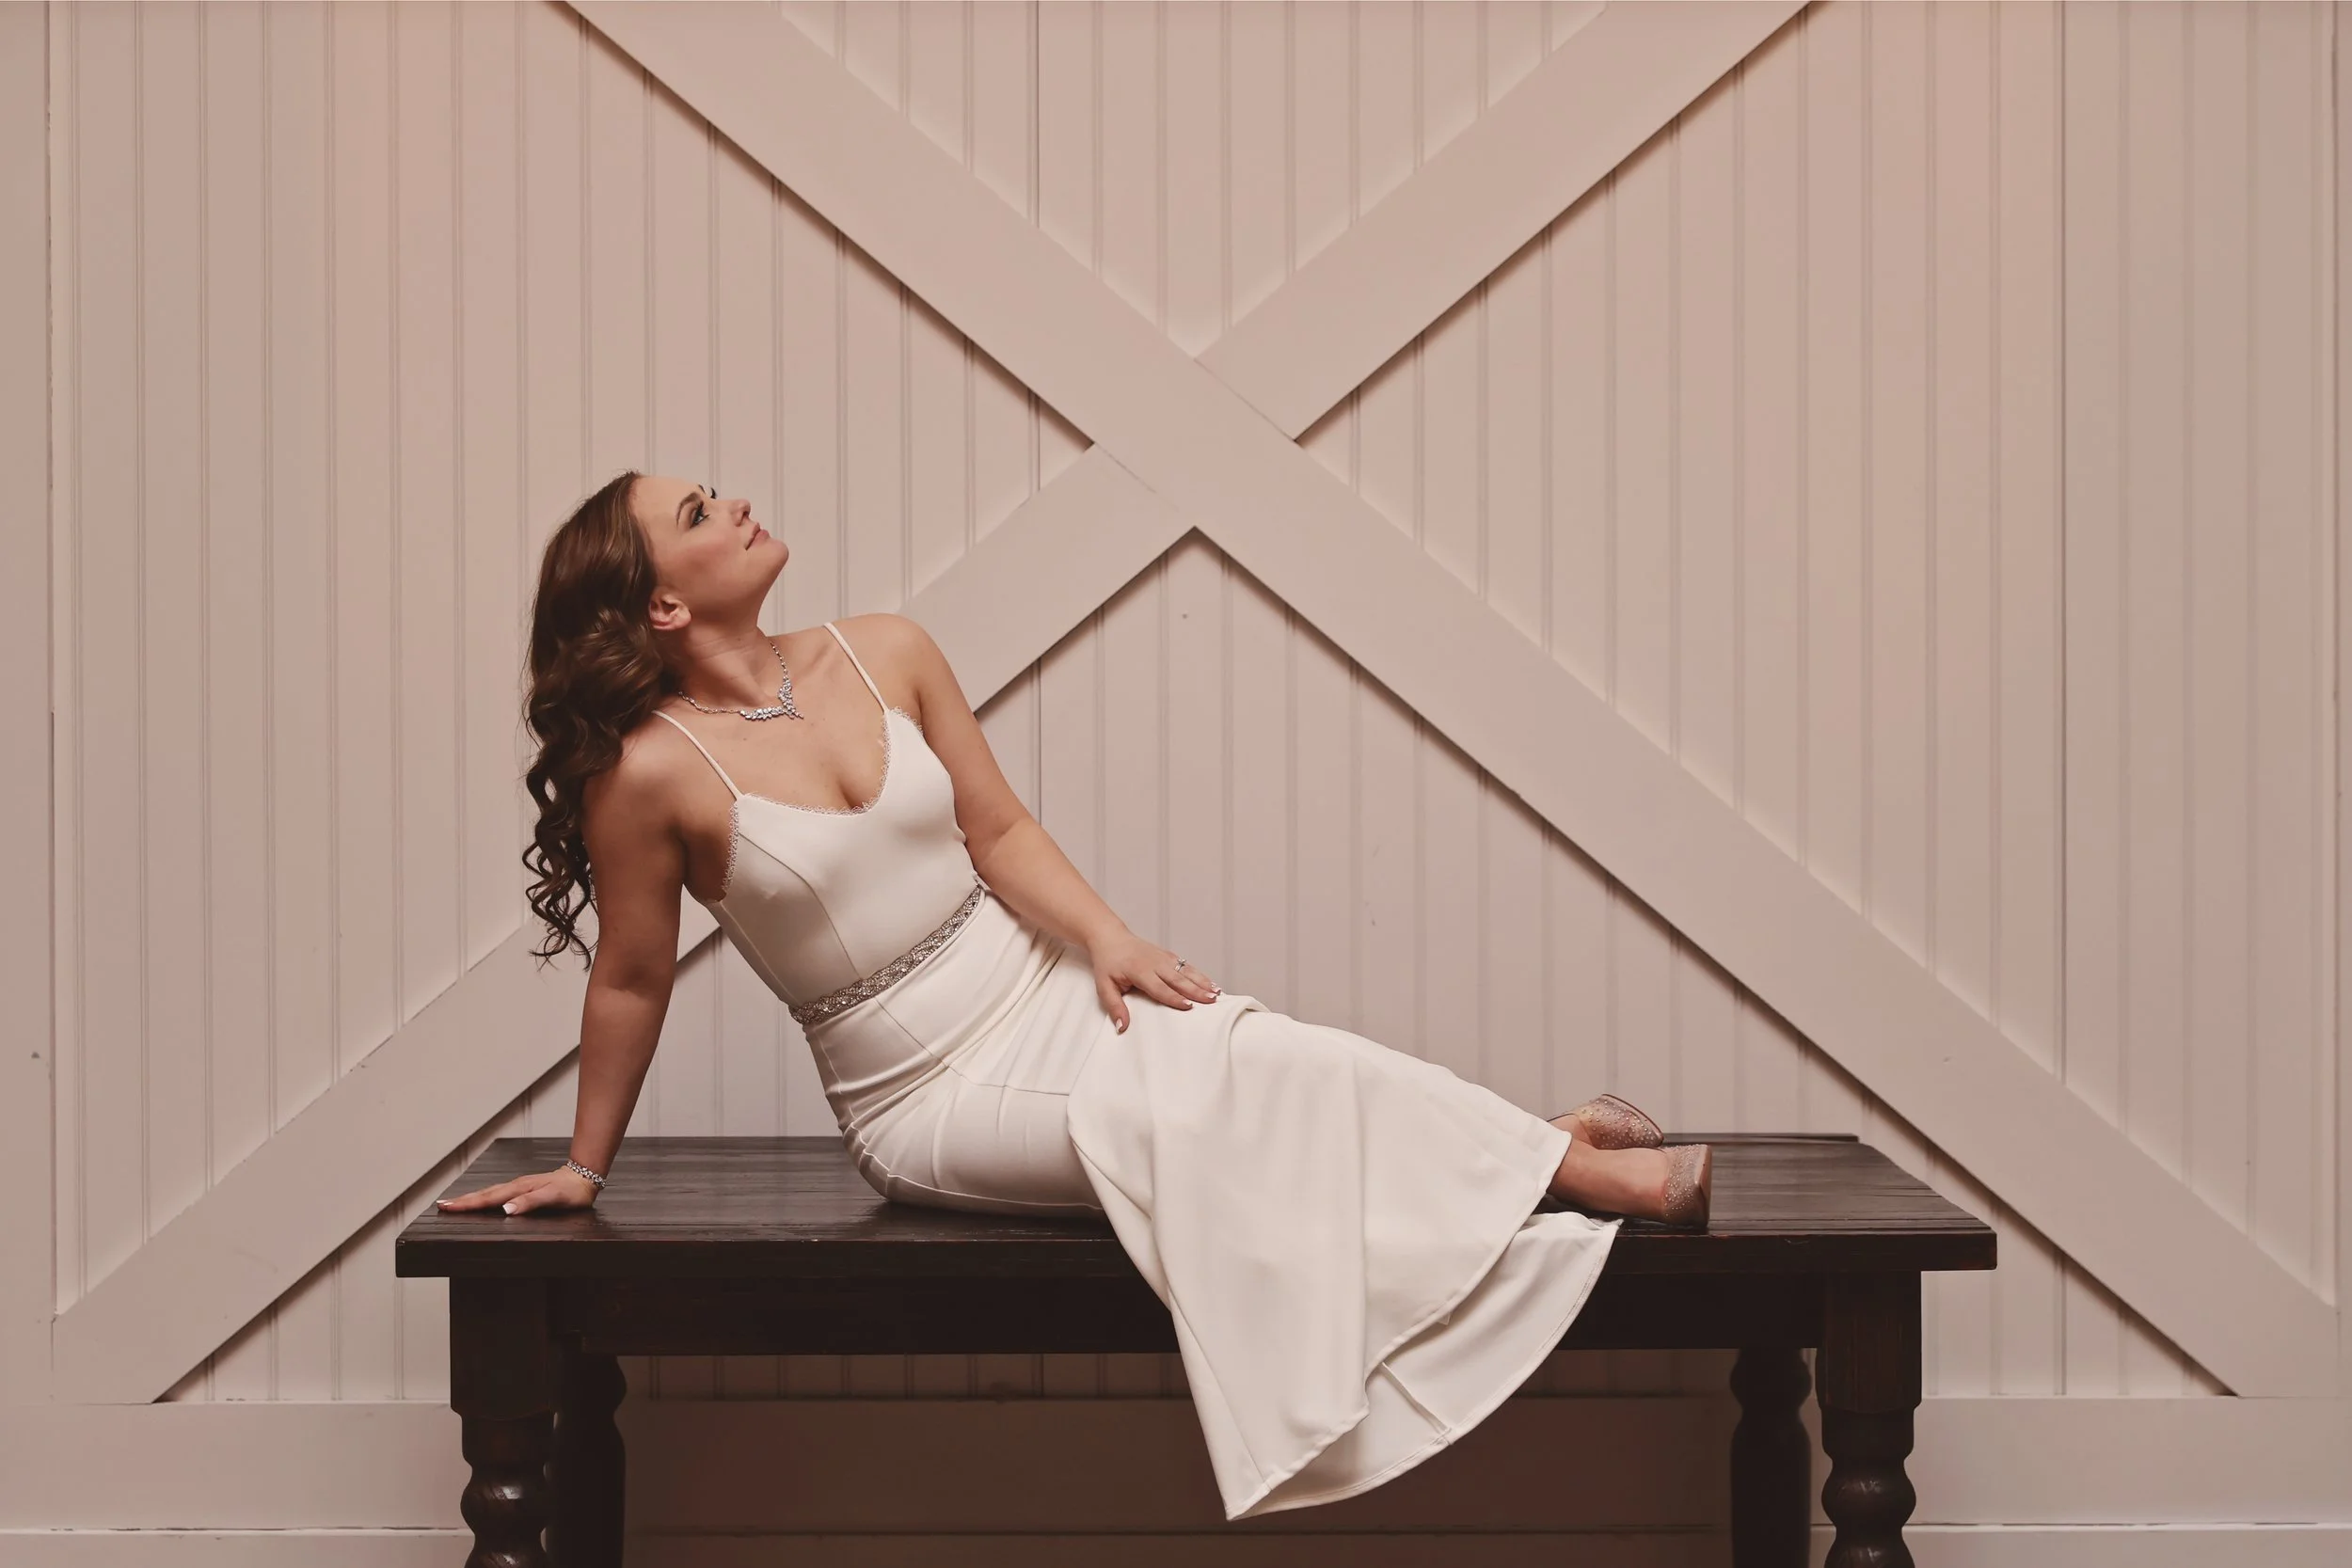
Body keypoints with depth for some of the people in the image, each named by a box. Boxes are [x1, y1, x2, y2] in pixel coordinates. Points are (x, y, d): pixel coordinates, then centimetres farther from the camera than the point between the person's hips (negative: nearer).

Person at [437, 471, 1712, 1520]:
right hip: (930, 1100, -5)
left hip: (1046, 996, 5)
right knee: (1182, 1116, -24)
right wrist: (588, 1166, 7)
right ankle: (1593, 1172, -22)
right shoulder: (653, 772, -14)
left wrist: (1103, 935, -10)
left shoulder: (884, 655, 1)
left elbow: (998, 831, 6)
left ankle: (1565, 1158, -19)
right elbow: (630, 982, -2)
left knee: (1271, 1062, -23)